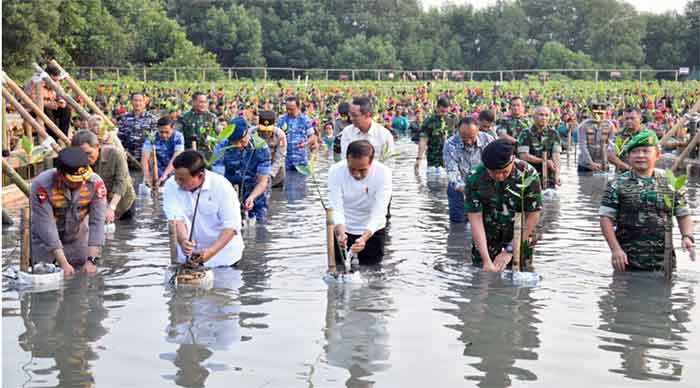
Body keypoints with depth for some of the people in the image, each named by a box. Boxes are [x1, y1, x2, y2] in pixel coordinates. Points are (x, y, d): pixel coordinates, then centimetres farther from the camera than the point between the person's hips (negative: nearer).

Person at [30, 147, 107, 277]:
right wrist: (63, 263, -34)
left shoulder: (96, 183, -24)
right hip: (44, 240, -2)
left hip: (77, 238, 2)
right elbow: (46, 225, -30)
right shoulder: (42, 185, -30)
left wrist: (92, 260, -32)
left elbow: (97, 222, -23)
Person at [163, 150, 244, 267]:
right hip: (189, 254, 2)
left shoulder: (222, 186, -20)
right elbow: (176, 219, -21)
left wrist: (212, 251, -36)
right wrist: (183, 241, -41)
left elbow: (231, 226, -23)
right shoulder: (171, 186, -12)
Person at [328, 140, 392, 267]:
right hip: (342, 229, 0)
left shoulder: (383, 173, -26)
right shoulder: (336, 171, -24)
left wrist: (364, 238, -45)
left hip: (372, 230, 0)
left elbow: (378, 213, -28)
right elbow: (336, 208, -26)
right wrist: (341, 233, -46)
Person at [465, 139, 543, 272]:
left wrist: (509, 251, -17)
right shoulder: (475, 178, -22)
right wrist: (486, 260, -27)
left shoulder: (528, 175, -22)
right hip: (486, 237, 0)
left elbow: (533, 216, -16)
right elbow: (475, 220, -21)